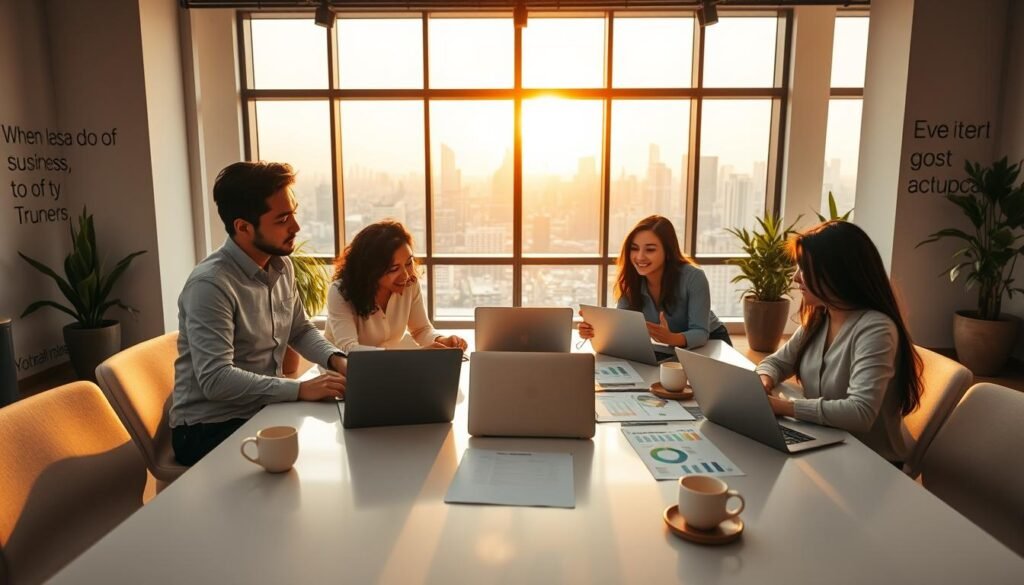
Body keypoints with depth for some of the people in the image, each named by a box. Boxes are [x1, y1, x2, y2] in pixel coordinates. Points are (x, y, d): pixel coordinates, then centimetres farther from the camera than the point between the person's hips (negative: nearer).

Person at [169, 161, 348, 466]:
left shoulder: (281, 265, 3)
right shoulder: (211, 284, -23)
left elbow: (301, 330, 14)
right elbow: (215, 380, -28)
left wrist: (337, 360, -5)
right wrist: (301, 389, -32)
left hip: (263, 411, 7)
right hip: (210, 428, -7)